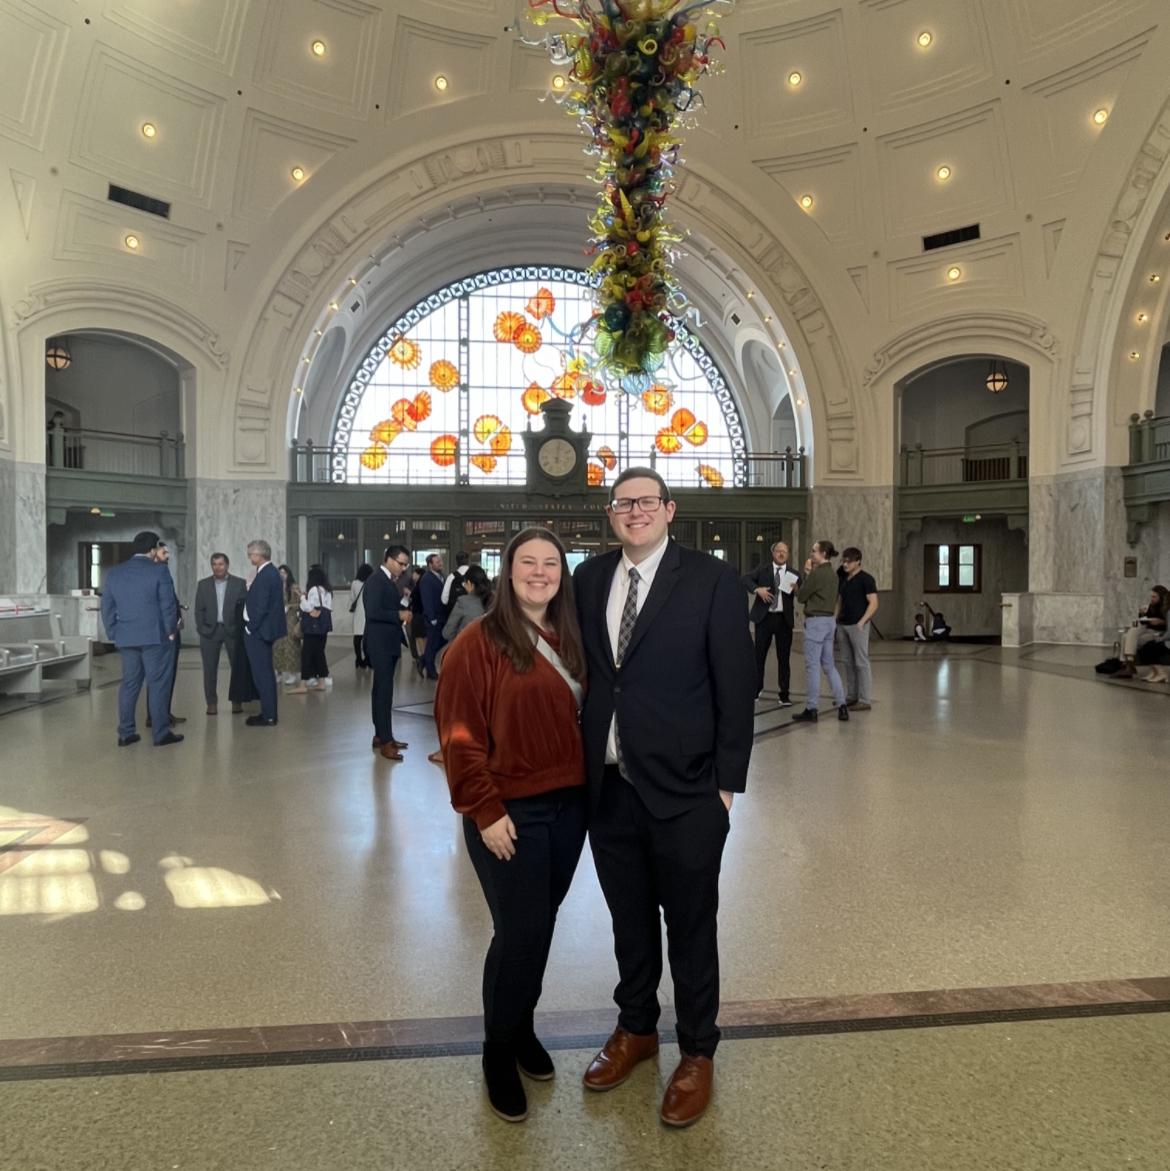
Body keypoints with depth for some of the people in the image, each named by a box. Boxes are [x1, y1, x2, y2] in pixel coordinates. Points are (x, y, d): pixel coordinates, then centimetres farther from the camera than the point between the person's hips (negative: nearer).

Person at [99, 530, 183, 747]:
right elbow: (168, 605, -9)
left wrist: (113, 634, 16)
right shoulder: (159, 570, -8)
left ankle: (125, 733, 13)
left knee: (129, 683, 11)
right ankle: (161, 733, 3)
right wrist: (170, 630, 2)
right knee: (157, 683, 0)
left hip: (125, 637, 5)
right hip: (154, 636, -5)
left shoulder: (115, 572, 9)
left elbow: (107, 607, 10)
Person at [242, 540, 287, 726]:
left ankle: (268, 717, 1)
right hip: (262, 629, 10)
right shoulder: (270, 572, 11)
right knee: (265, 672, 16)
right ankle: (268, 713, 24)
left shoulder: (265, 575, -19)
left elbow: (261, 606, -22)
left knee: (262, 673, -4)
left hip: (258, 631, -10)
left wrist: (251, 628, -13)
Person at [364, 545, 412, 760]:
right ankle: (385, 741, -6)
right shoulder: (376, 580, -15)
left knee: (382, 690, 14)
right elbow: (373, 612, -25)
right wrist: (399, 615, -18)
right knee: (384, 690, -9)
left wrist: (402, 612, 0)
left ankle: (381, 735, 22)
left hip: (389, 643, 10)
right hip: (380, 644, -10)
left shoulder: (391, 580, 12)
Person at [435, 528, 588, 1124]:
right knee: (520, 932, 3)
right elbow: (460, 734, -13)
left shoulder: (571, 641, 7)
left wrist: (587, 784, 5)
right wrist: (485, 811, -15)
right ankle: (499, 1050, 28)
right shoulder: (478, 642, -12)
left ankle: (523, 1026, 40)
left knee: (541, 925, 17)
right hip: (510, 811, -5)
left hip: (569, 805, 6)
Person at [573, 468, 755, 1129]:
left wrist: (728, 782, -8)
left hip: (685, 791, -4)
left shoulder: (711, 579, -8)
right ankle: (636, 1029, 44)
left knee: (691, 927, 13)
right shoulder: (590, 578, 5)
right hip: (608, 787, 4)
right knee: (629, 919, 21)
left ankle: (697, 1055, 35)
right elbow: (581, 668, 8)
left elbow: (737, 685, -7)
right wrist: (580, 762, 5)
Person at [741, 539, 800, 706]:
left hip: (784, 619, 0)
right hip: (764, 617, 0)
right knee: (759, 655, 7)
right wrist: (757, 589, -21)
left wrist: (797, 589, -23)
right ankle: (757, 689, 21)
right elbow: (743, 579, -6)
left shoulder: (793, 574, 6)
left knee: (783, 657, 4)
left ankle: (784, 695, 11)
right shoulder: (763, 570, 6)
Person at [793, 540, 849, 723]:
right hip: (830, 620, 9)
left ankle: (811, 710, 3)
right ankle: (841, 705, 14)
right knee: (829, 665, 14)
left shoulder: (817, 573, -14)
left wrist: (807, 574, 7)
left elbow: (801, 596, -8)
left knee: (813, 666, -2)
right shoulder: (832, 574, 12)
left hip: (816, 621, -9)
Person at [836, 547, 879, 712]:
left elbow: (873, 604, -12)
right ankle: (851, 696, 18)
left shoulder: (865, 579, -7)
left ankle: (865, 700, 1)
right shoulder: (842, 579, 14)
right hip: (843, 625, 7)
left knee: (861, 663, -4)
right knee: (848, 662, 11)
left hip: (857, 626, -7)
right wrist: (836, 619, 9)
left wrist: (861, 622, -18)